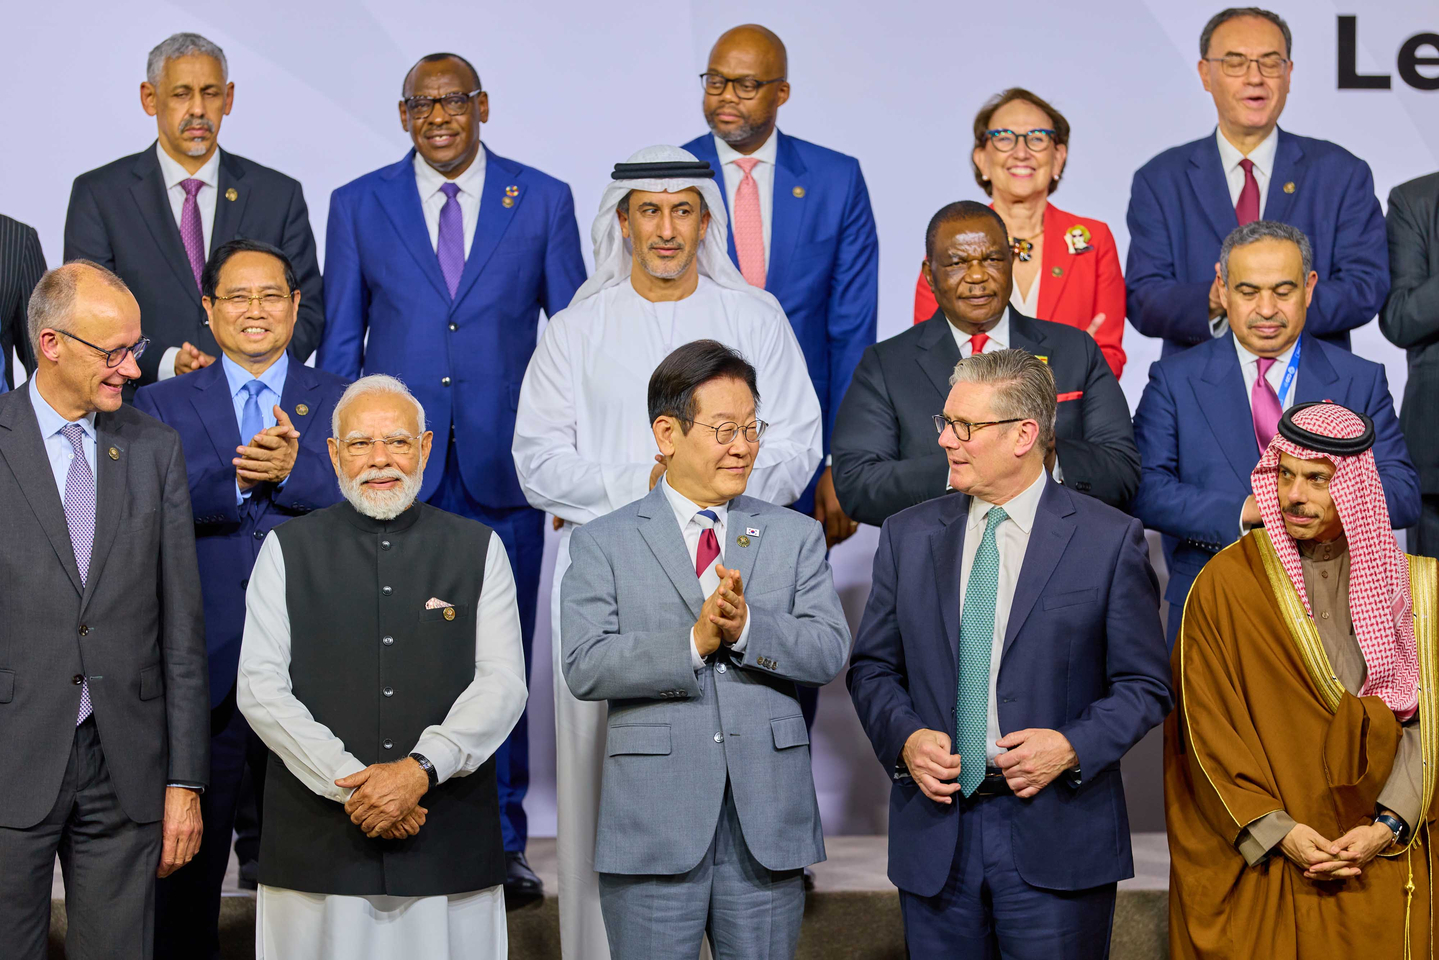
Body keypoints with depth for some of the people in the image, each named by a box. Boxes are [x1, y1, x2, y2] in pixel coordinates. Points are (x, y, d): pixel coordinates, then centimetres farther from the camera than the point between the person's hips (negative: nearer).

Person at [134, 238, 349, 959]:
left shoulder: (340, 403, 8)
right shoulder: (160, 405, 7)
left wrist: (292, 471, -22)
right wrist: (234, 477, -25)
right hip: (202, 673, 0)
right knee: (187, 860, 10)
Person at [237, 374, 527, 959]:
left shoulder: (479, 550, 8)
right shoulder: (287, 550, 7)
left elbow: (503, 685, -1)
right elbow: (260, 688, -1)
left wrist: (421, 768, -16)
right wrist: (348, 781, -13)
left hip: (451, 846, 0)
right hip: (316, 841, 0)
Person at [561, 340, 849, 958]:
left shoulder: (795, 537, 11)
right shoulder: (602, 545, 3)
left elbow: (829, 652, -1)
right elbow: (584, 668, -9)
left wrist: (745, 626, -18)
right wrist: (693, 641, -19)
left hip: (766, 824, 2)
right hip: (653, 831, -2)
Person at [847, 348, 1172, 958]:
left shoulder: (1110, 540, -2)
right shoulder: (908, 536, 8)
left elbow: (1144, 685, -1)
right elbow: (873, 667, 12)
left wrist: (1072, 746, -15)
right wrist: (905, 738, -6)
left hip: (1055, 838, -3)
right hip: (935, 831, 3)